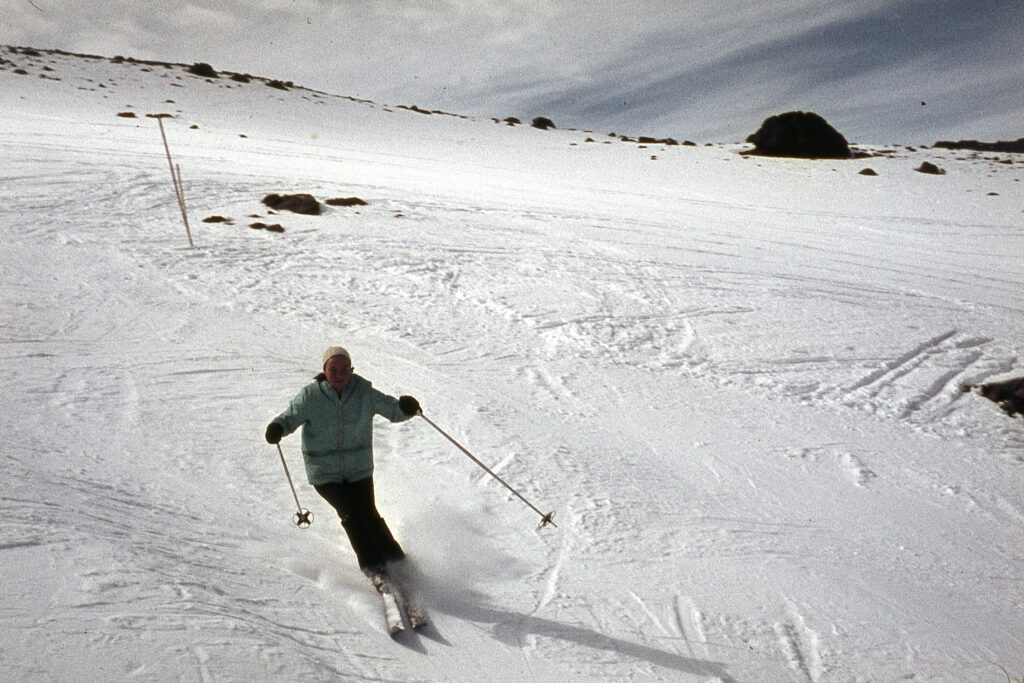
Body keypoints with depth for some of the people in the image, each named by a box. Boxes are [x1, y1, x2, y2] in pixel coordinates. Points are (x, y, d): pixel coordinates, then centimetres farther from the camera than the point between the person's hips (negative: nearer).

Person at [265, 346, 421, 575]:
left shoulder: (364, 392, -7)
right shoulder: (310, 396, -9)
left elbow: (392, 410, -3)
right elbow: (291, 415, -4)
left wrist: (406, 408, -26)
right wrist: (277, 427, -26)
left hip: (359, 469, 1)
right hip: (324, 472, -1)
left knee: (368, 514, -1)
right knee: (351, 513, -13)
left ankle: (394, 560, 19)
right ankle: (372, 565, 1)